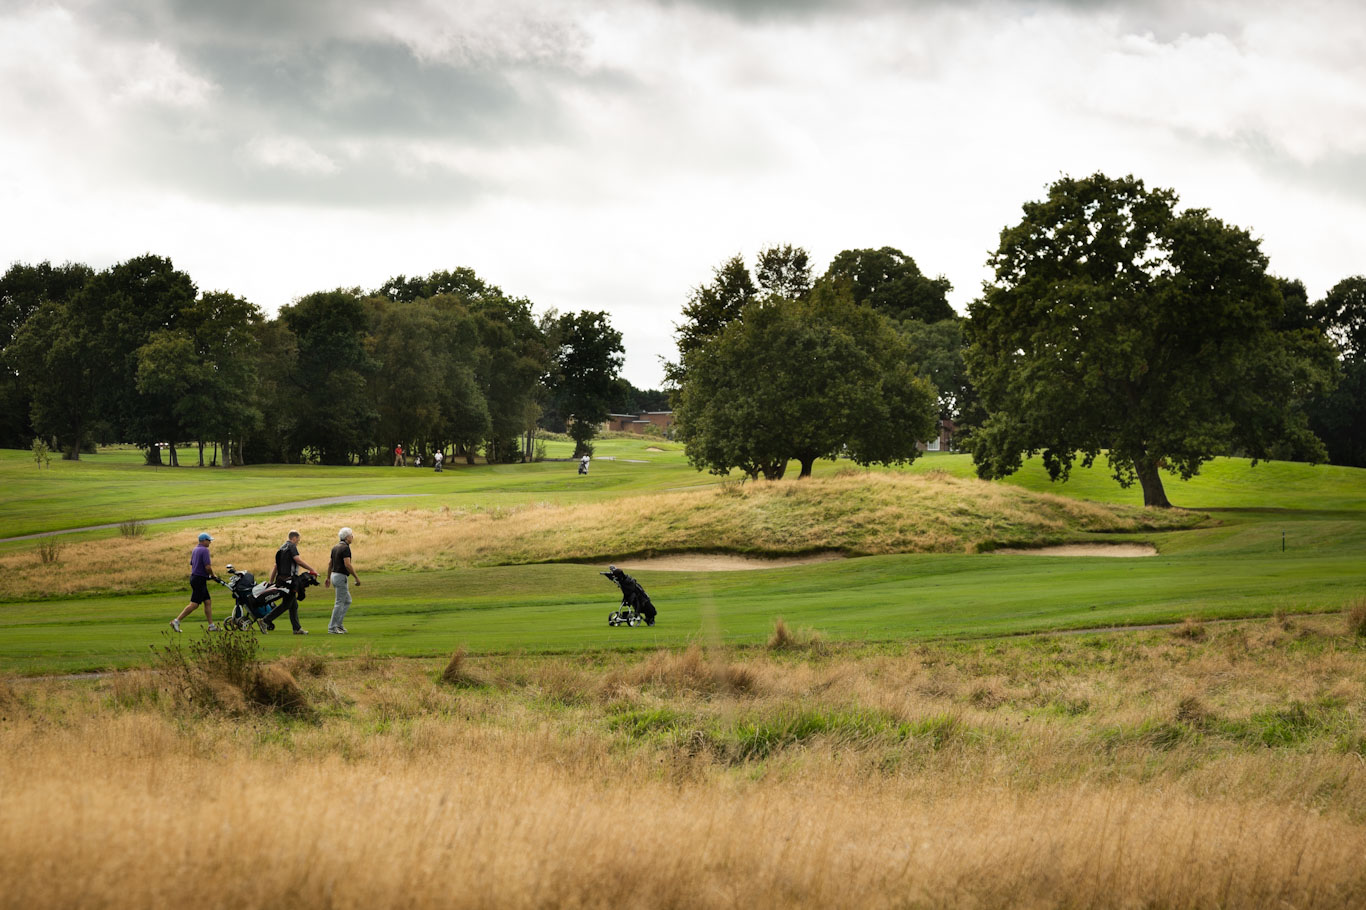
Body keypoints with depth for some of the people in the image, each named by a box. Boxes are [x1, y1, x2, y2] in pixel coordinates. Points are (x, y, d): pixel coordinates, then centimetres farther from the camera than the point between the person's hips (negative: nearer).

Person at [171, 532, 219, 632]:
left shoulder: (195, 550, 14)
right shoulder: (204, 550, -15)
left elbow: (192, 565, 19)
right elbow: (207, 567, -21)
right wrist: (212, 575, -3)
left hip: (194, 577, 10)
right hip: (200, 580, -10)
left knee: (208, 602, 11)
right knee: (194, 604, -7)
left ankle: (211, 626, 11)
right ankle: (176, 621, -8)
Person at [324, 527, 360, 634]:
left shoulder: (335, 548, 13)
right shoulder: (345, 548, -15)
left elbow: (330, 564, 16)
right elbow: (347, 565, -22)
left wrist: (328, 578, 22)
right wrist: (356, 577, -16)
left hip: (334, 575, 9)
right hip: (341, 577, -9)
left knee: (347, 601, 16)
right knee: (340, 603, -4)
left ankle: (338, 624, 14)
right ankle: (332, 627, -3)